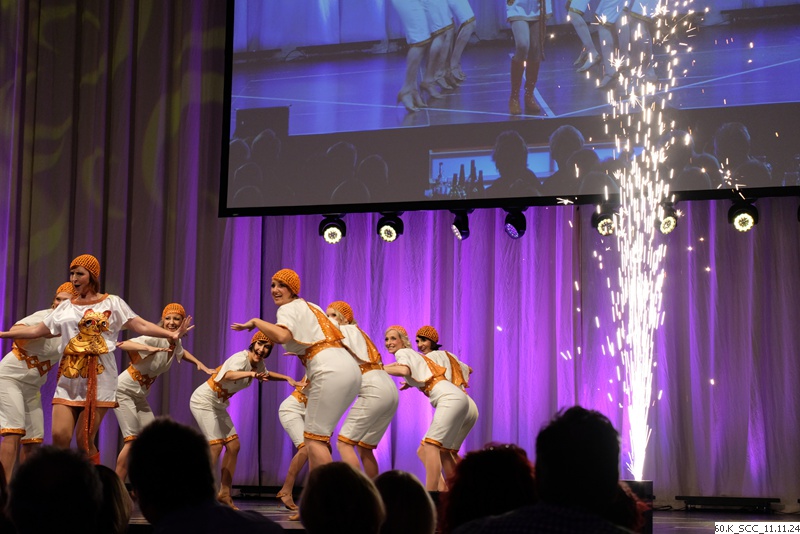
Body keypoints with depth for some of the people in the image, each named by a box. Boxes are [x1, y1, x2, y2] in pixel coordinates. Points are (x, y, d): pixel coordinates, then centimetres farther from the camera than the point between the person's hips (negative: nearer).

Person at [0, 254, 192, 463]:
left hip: (98, 377, -4)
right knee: (59, 436, -8)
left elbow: (141, 326, -5)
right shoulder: (65, 307, 15)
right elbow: (37, 330, 21)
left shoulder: (112, 303, 3)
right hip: (69, 378, 4)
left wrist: (171, 334, -18)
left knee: (85, 441, -6)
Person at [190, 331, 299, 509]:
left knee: (233, 446, 4)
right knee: (215, 446, -17)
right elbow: (227, 375, -48)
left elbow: (266, 374, 27)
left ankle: (224, 493, 12)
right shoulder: (241, 358, -25)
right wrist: (251, 374, -64)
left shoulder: (258, 363, 1)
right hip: (204, 401, -9)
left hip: (219, 405, 9)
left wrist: (287, 378, 14)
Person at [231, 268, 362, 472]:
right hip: (348, 369, 9)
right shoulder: (310, 307, 28)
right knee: (319, 435, 16)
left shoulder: (289, 308, 1)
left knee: (313, 438, -4)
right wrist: (300, 351, 38)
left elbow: (282, 336, -20)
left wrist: (255, 321, -7)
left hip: (332, 372, -9)